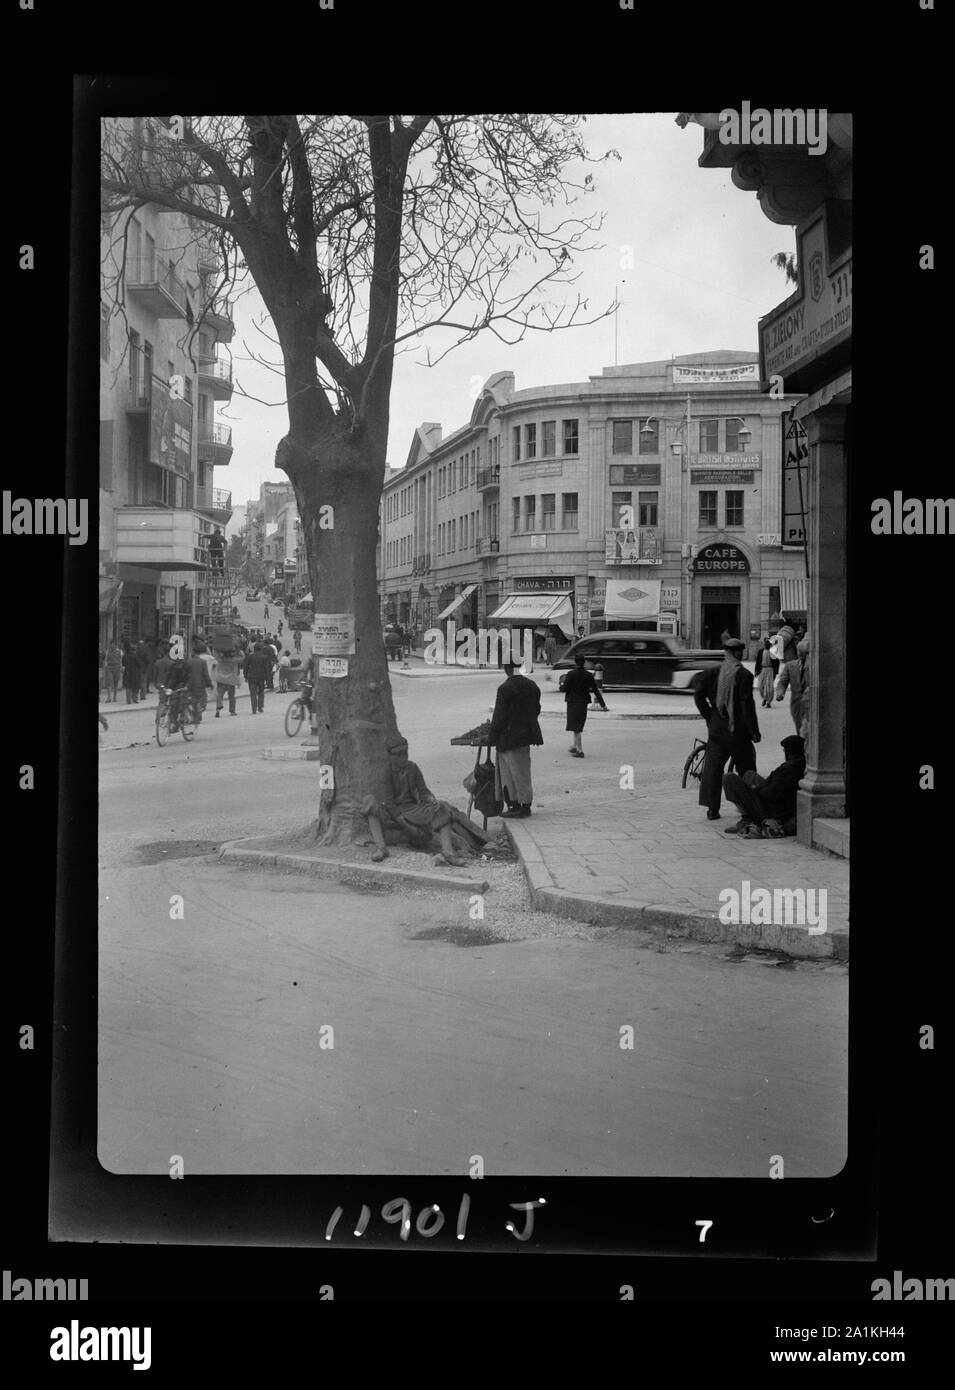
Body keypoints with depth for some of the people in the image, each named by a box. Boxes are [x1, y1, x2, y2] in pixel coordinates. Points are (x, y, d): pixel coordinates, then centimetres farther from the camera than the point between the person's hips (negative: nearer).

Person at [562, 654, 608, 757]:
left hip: (573, 703, -5)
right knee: (579, 726, 20)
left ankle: (579, 750, -9)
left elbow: (565, 688, -14)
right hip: (584, 703, 5)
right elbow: (595, 690, 0)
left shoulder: (571, 674, -13)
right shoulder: (589, 675, 0)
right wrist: (602, 704, 1)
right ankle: (575, 747, 31)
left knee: (575, 727, -3)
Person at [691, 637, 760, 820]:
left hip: (717, 728, 3)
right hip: (738, 730, -3)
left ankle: (712, 809, 1)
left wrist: (708, 716, 7)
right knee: (746, 770, 11)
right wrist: (754, 730, -7)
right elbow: (747, 705, -13)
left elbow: (699, 694, -3)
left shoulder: (713, 672, 2)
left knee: (713, 768, 5)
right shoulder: (744, 675, -11)